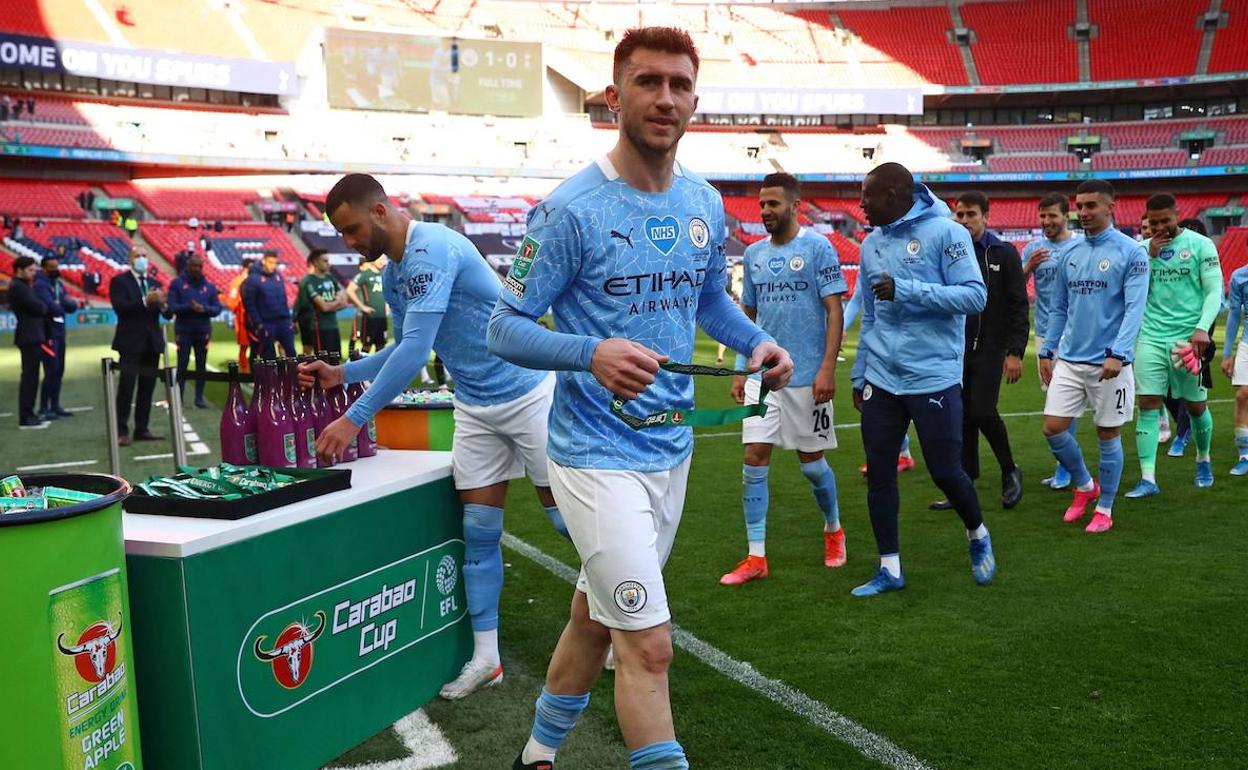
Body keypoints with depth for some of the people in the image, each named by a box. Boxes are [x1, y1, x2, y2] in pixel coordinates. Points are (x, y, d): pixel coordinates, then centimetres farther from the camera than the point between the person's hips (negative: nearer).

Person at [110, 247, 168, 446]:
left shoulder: (154, 283, 14)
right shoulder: (119, 281, -1)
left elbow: (165, 312, 6)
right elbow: (120, 307, -16)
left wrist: (162, 305, -17)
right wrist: (145, 301, -26)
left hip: (152, 342, 5)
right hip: (131, 342, -5)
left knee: (147, 388, 7)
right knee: (126, 388, -7)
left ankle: (142, 429, 13)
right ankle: (122, 431, -5)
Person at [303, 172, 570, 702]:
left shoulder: (433, 249, -24)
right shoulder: (392, 275, 6)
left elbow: (416, 349, -30)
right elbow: (404, 349, 18)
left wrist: (355, 418, -28)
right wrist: (341, 374, 5)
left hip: (527, 394, -8)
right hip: (475, 409, 8)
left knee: (569, 519, 3)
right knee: (478, 532, 6)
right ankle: (485, 657, 14)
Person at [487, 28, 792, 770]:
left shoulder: (706, 203, 4)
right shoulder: (571, 210, -16)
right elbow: (506, 327, -14)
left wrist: (759, 341, -1)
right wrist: (592, 354, -32)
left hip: (673, 449, 7)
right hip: (598, 454, -7)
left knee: (595, 617, 21)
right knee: (649, 644, -7)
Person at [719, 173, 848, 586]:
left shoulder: (818, 248, -6)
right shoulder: (754, 253, 10)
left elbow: (834, 312, -9)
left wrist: (827, 368, -17)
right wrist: (740, 371, 13)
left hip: (807, 376, -4)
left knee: (811, 462, 7)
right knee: (754, 459, -2)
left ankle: (833, 529, 35)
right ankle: (756, 557, 5)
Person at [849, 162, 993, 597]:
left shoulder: (944, 232, -8)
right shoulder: (871, 244, 12)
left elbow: (975, 296, -15)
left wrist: (906, 290, -21)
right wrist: (859, 374, 18)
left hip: (934, 377, -6)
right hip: (881, 380, 6)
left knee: (945, 472, 1)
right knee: (878, 473, 5)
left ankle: (977, 536, 32)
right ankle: (889, 569, 17)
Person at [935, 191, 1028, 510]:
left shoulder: (1004, 253, -2)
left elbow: (1019, 306, -4)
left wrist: (1015, 352, -11)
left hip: (990, 349, -4)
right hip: (956, 349, 4)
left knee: (982, 412, -14)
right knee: (963, 418, 6)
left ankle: (1010, 471, 10)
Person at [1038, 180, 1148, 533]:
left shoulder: (1131, 252, -6)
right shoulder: (1070, 254, 10)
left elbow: (1134, 308, -14)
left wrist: (1117, 354, -24)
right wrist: (1047, 351, 12)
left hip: (1109, 363, -5)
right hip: (1069, 360, 5)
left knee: (1108, 435, 5)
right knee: (1053, 428, 0)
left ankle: (1104, 509, 20)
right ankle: (1085, 486, 26)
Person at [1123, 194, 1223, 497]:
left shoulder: (1200, 245, -1)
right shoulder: (1144, 248, 9)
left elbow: (1214, 291, -5)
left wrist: (1202, 328, -19)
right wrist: (1150, 257, -6)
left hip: (1187, 337, -2)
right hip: (1151, 337, 2)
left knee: (1196, 406, 9)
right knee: (1147, 405, -5)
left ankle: (1204, 461, 35)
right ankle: (1148, 480, -6)